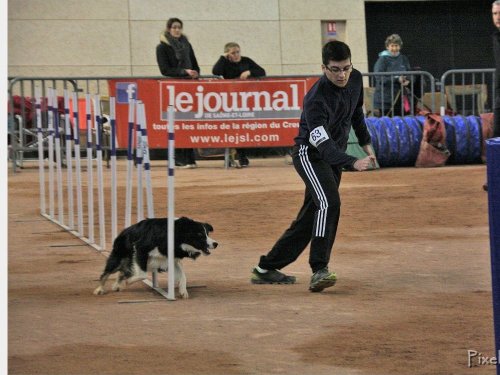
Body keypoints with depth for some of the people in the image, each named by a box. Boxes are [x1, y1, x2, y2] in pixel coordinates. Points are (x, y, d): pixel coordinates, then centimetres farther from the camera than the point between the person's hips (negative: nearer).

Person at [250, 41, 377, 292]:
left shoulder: (355, 79, -6)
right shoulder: (316, 99, -30)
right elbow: (324, 145, -40)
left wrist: (366, 144, 17)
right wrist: (352, 163, -53)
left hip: (333, 157, 8)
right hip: (310, 154, -8)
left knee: (310, 217, 9)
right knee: (328, 203, -29)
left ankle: (267, 269, 18)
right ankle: (319, 270, -31)